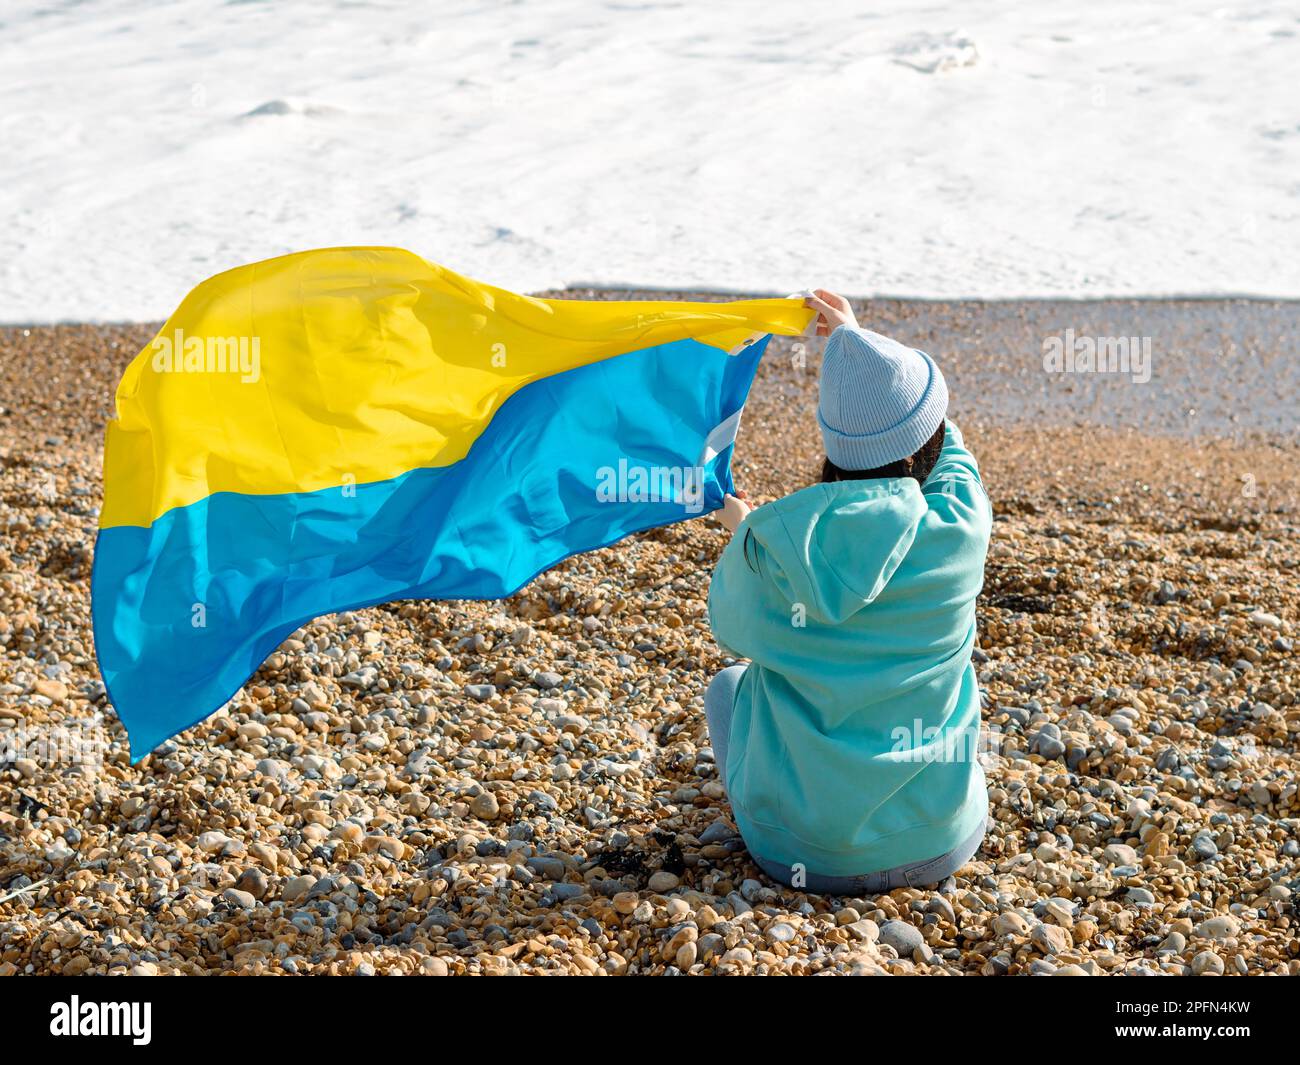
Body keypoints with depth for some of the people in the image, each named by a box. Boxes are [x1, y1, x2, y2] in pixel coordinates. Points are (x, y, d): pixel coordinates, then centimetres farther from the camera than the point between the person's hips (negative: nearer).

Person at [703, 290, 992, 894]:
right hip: (942, 845, 1)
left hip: (803, 853, -1)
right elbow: (946, 451, 8)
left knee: (729, 684, 29)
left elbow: (733, 632, 4)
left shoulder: (771, 543, -19)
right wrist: (860, 339, 18)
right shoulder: (960, 529, -16)